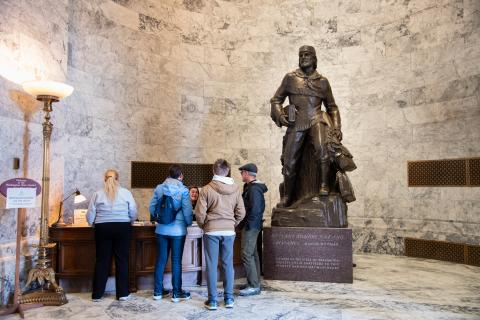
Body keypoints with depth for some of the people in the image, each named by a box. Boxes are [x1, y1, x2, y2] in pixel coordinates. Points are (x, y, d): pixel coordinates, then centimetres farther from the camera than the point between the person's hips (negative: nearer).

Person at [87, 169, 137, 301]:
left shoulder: (98, 194, 3)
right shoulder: (126, 192, 0)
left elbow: (90, 216, 3)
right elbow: (133, 213, -1)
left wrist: (95, 225, 21)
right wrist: (128, 223, 17)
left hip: (103, 228, 1)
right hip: (122, 228, -1)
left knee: (102, 260, 9)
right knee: (122, 260, 6)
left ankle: (97, 294, 15)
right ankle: (122, 293, 10)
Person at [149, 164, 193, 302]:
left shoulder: (159, 188, 1)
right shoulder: (183, 190, -10)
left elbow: (151, 208, 2)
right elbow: (187, 211, -13)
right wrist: (188, 223, 6)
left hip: (161, 230, 4)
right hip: (178, 230, -3)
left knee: (161, 260, 13)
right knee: (176, 261, 6)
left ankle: (158, 291, 22)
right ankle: (176, 293, 14)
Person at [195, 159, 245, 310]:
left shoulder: (206, 189, -9)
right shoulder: (236, 189, -1)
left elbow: (200, 213, -9)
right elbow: (241, 212, 1)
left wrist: (204, 226, 9)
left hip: (211, 231, -2)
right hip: (229, 232, 3)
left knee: (211, 265, 6)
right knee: (228, 264, 12)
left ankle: (212, 300, 12)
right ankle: (229, 298, 19)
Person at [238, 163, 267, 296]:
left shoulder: (253, 189, -17)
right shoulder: (250, 187, 15)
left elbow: (255, 209, -24)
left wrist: (248, 224, -18)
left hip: (251, 226, -11)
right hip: (251, 226, 11)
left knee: (247, 255, -9)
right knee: (253, 254, 15)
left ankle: (253, 286, -3)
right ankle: (255, 282, 24)